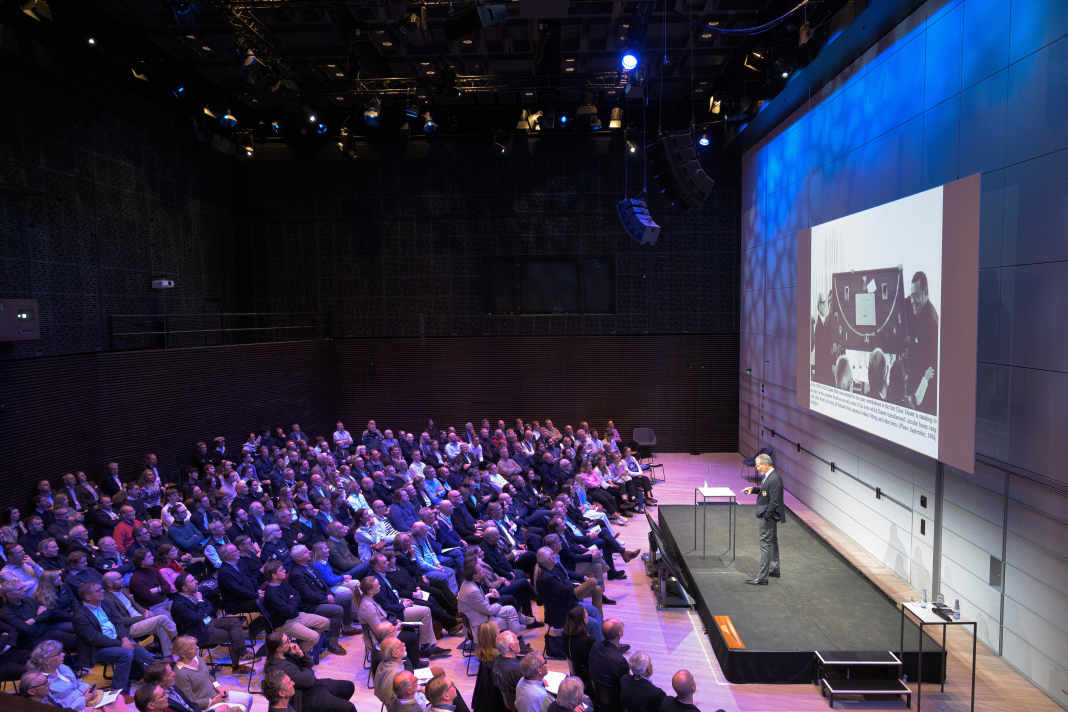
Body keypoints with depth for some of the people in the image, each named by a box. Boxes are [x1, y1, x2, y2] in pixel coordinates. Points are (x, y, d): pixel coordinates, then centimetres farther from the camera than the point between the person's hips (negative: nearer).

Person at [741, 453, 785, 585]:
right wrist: (753, 489, 4)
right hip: (769, 515, 11)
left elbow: (774, 501, -25)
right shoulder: (768, 476, 6)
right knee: (772, 541, 22)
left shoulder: (775, 479, -25)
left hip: (769, 516, -11)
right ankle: (774, 569, 38)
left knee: (765, 544, -6)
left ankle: (762, 577, -2)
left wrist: (766, 516, -20)